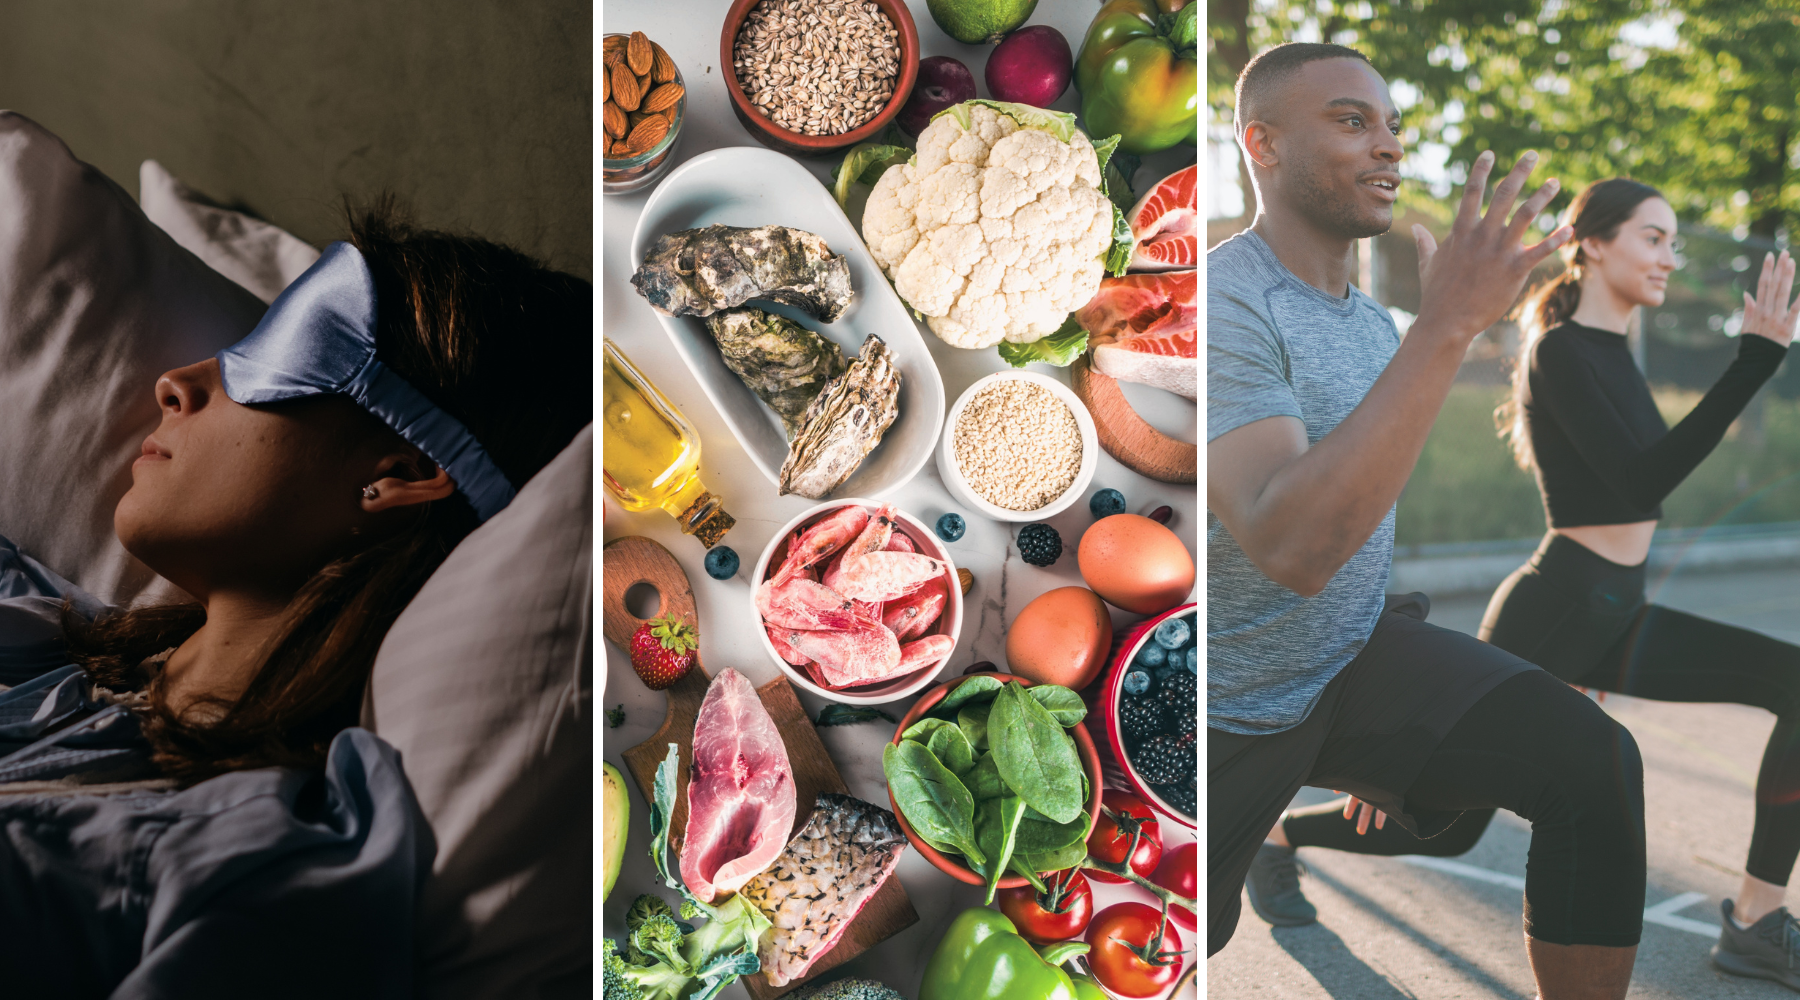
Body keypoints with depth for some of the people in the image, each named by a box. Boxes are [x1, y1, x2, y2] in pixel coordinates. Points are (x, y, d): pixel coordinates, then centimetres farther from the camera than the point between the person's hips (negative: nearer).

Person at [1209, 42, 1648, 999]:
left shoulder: (1375, 322, 4)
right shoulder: (1220, 303, -23)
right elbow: (1292, 549, -37)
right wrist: (1445, 326, -38)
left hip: (1356, 659, 6)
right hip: (1225, 715, -6)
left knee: (1594, 761, -16)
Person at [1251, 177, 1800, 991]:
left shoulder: (1609, 351, 12)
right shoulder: (1561, 352, -16)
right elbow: (1643, 483, -27)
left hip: (1612, 616, 8)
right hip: (1550, 613, -8)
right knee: (1450, 825, 3)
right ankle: (1278, 836, 29)